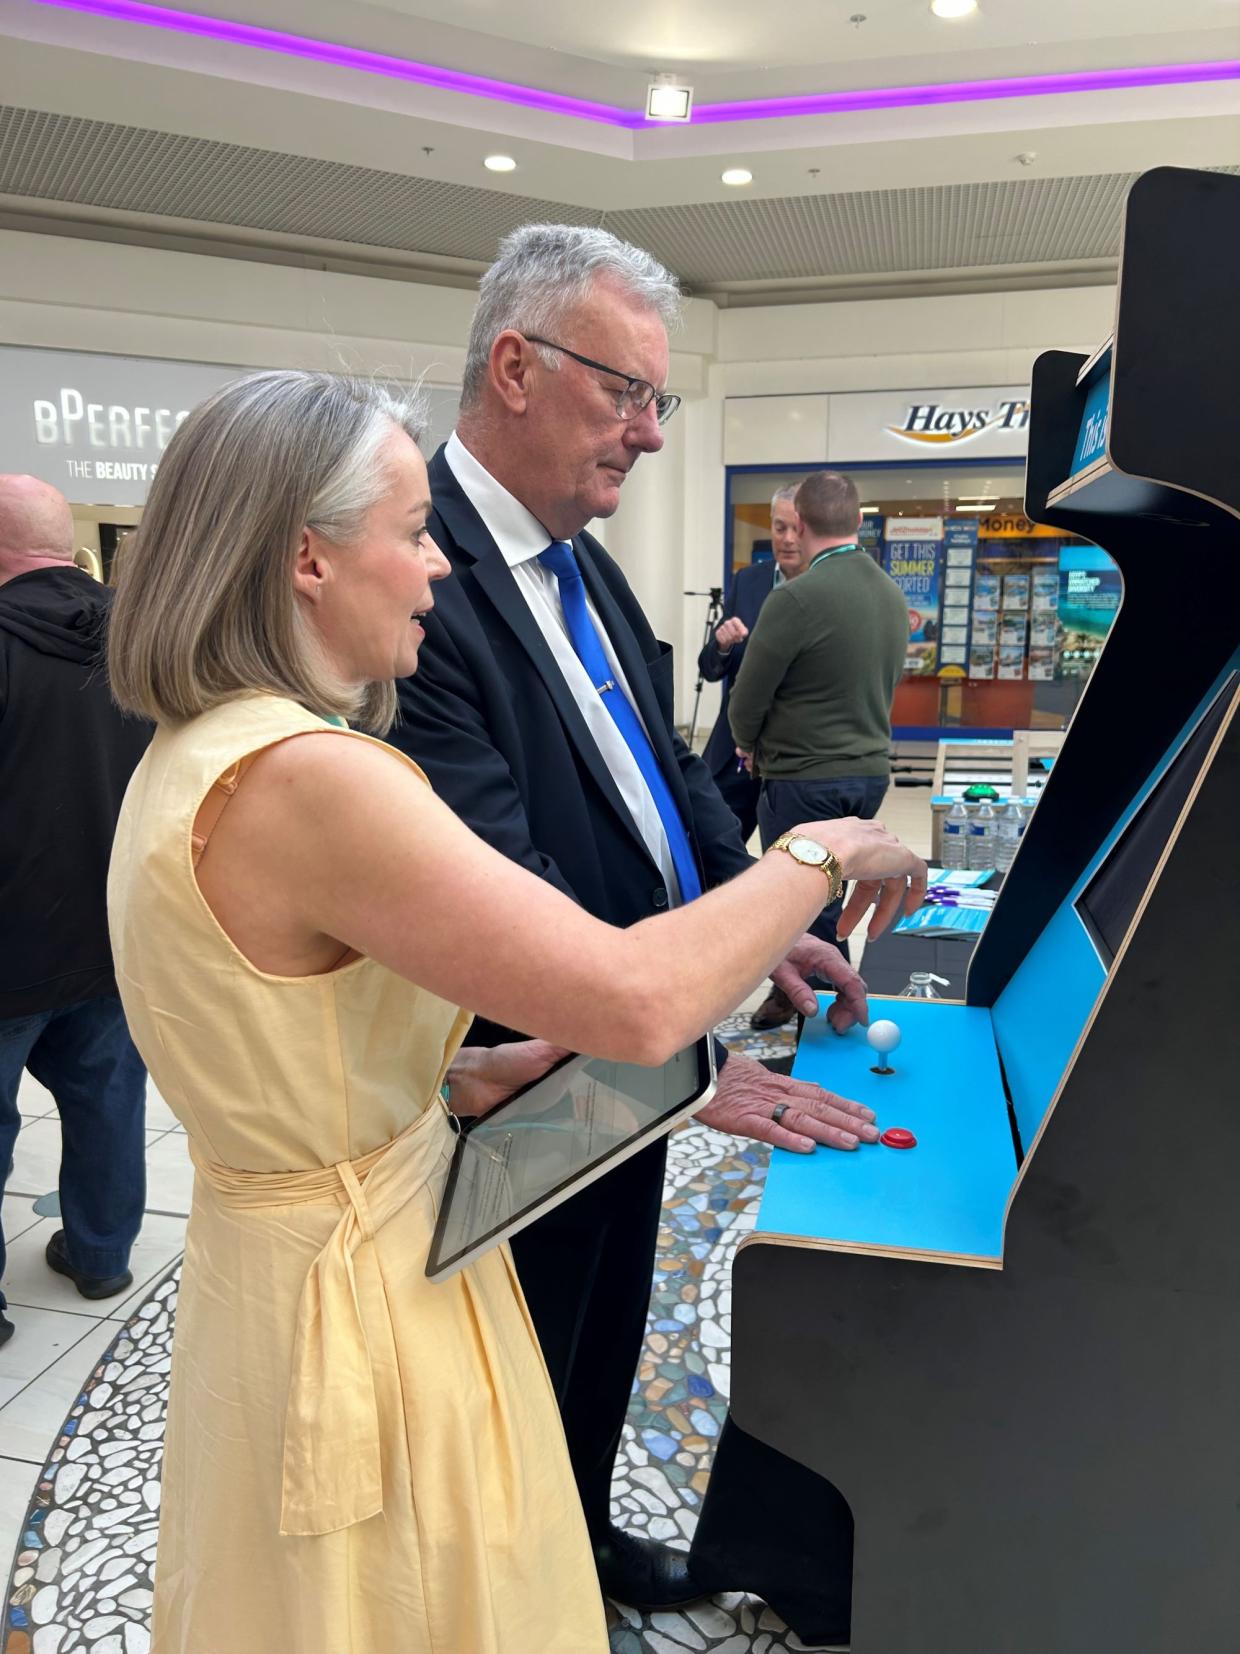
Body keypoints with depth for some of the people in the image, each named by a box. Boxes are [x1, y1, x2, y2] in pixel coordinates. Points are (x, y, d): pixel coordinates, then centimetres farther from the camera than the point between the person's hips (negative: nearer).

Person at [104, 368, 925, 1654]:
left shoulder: (195, 756, 2)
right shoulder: (305, 777, -30)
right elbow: (639, 1000, -33)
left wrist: (468, 1075, 0)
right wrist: (821, 850, -17)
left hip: (272, 1261, 9)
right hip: (366, 1308, -9)